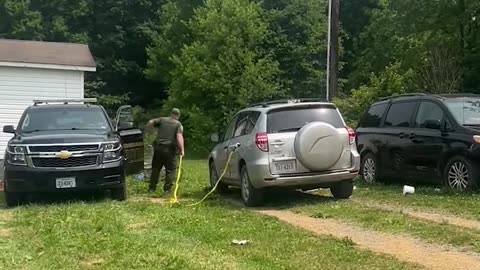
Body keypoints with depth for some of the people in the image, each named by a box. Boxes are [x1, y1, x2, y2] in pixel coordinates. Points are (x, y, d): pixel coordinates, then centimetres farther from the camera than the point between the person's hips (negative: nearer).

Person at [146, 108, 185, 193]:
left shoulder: (162, 120, 10)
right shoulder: (178, 124, 2)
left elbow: (150, 122, 1)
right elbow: (179, 136, -13)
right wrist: (182, 149, -14)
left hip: (158, 147, 3)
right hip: (170, 149, -3)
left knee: (155, 168, 14)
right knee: (170, 170, 7)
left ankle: (152, 188, 18)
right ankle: (167, 188, 2)